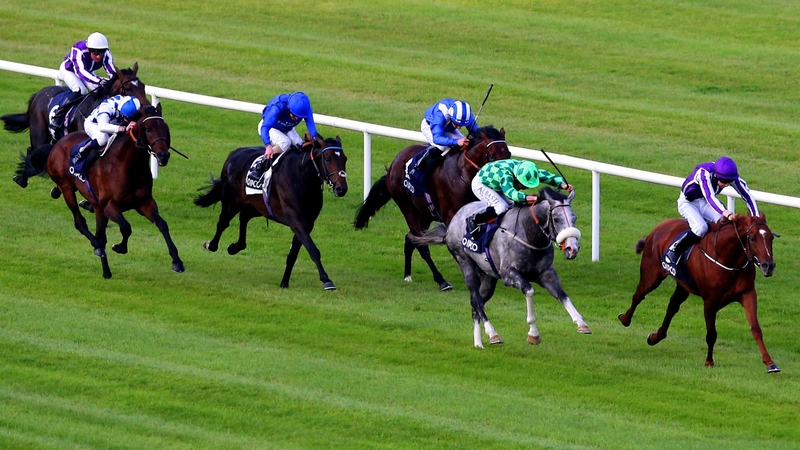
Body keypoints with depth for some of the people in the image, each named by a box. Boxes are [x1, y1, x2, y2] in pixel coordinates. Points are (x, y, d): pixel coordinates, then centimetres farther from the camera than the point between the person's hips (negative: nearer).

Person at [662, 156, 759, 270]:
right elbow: (709, 196, -51)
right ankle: (671, 254, -20)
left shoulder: (732, 176, -20)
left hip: (705, 204, 5)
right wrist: (725, 212, -66)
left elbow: (747, 196, -17)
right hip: (688, 203, -5)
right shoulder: (703, 173, -37)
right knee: (701, 227, -31)